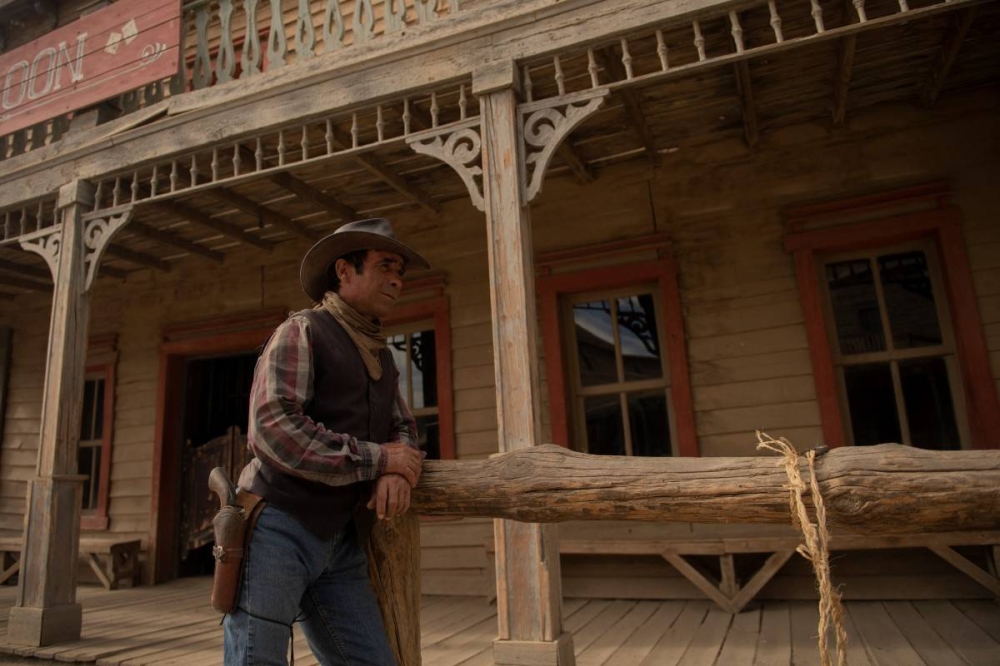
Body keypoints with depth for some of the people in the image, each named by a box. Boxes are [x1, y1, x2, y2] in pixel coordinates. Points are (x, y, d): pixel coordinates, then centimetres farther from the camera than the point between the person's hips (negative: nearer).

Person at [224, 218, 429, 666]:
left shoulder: (381, 356, 18)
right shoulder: (301, 332, -6)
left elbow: (402, 429, 16)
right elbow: (272, 428, -19)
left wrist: (398, 472, -9)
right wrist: (376, 459, -15)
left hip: (339, 543, 7)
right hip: (275, 529, -7)